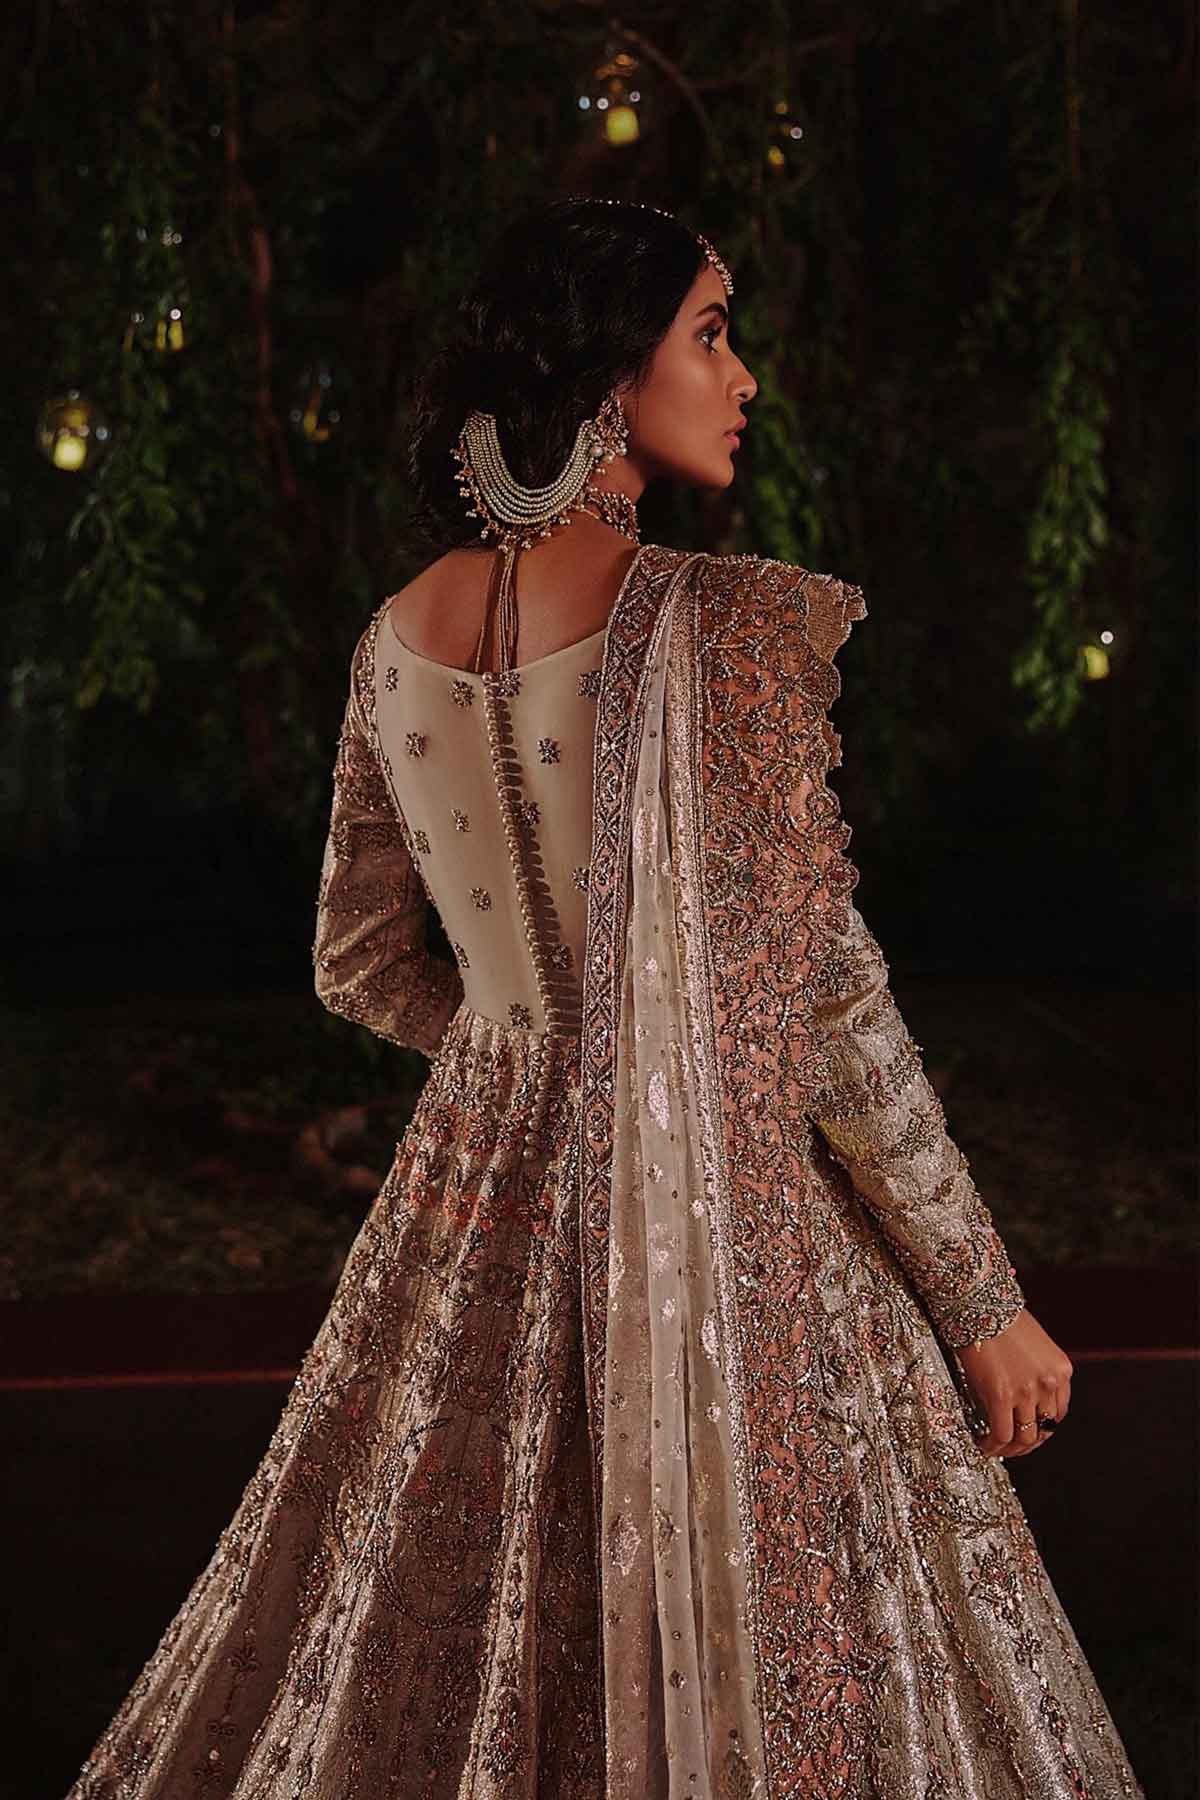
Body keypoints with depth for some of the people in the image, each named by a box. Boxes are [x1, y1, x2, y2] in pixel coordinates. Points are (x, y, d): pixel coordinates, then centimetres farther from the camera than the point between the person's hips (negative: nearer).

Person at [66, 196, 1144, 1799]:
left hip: (488, 1201, 6)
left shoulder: (401, 640, 1)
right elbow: (825, 1009, -17)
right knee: (765, 1669, 10)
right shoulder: (738, 627, -18)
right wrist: (987, 1305, -8)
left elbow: (360, 967, 10)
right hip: (723, 1213, -6)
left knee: (434, 1653, 20)